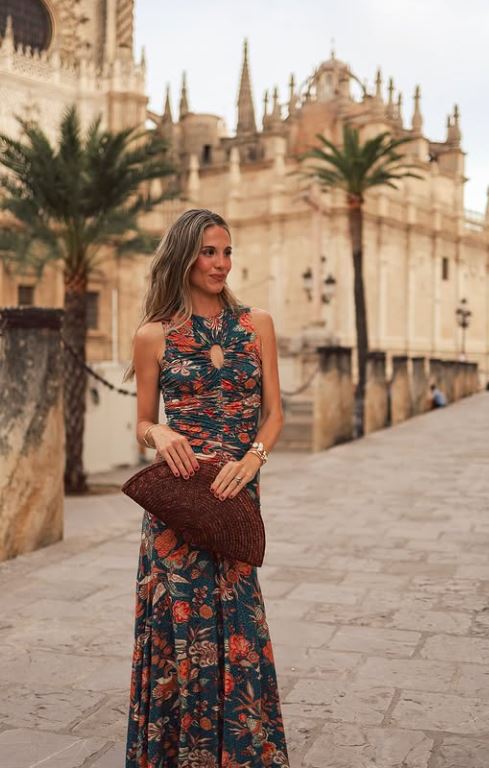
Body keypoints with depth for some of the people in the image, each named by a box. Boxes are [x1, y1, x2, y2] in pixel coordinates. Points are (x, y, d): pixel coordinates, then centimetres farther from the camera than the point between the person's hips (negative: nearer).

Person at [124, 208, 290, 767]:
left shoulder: (256, 324, 7)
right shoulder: (155, 334, 2)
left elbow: (274, 412, 6)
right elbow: (143, 424, 7)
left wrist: (252, 457, -12)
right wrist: (160, 434, -16)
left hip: (237, 491, 2)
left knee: (235, 628, 4)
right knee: (183, 627, 1)